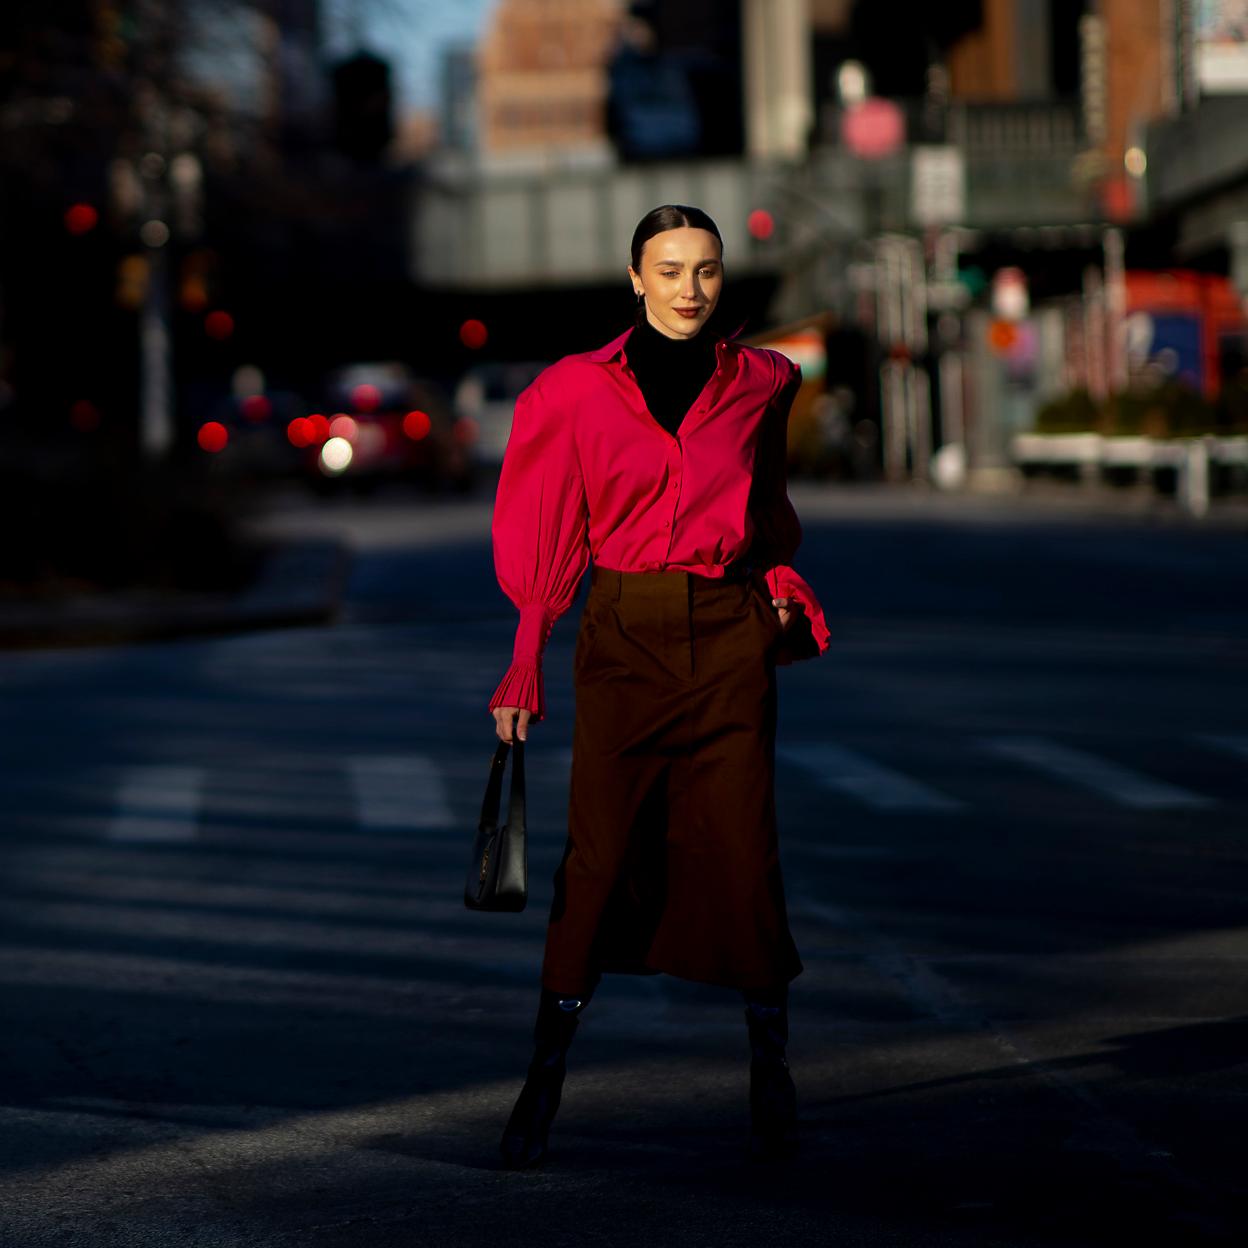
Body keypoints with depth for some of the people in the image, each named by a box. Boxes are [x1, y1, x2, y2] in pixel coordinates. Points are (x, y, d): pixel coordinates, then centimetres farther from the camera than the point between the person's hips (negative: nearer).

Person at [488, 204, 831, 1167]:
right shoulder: (578, 391, 1)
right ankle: (544, 1082, 2)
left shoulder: (761, 384, 6)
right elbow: (546, 541, 3)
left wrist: (785, 591, 7)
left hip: (730, 637, 1)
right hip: (623, 637, -1)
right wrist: (524, 667, 1)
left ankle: (771, 1075, 14)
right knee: (599, 852, -6)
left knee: (743, 853, 0)